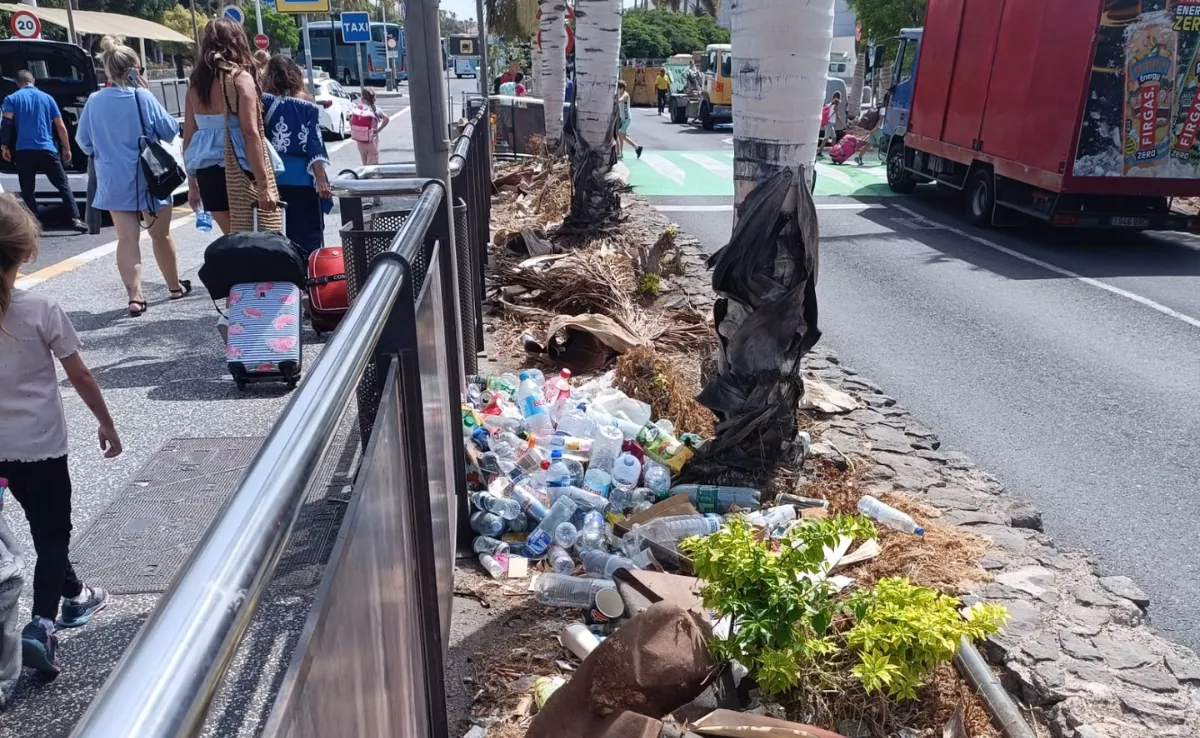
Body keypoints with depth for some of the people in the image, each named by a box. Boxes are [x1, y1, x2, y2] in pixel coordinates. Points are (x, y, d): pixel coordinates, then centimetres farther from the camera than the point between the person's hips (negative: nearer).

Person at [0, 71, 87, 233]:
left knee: (28, 191, 6)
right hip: (47, 149, 0)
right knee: (63, 185, 6)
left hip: (23, 151, 0)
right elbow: (61, 127, 6)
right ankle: (75, 220, -6)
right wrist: (66, 149, 14)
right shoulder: (47, 98, 8)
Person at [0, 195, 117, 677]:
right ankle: (40, 625, -5)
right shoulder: (41, 309, -16)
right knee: (52, 533, 6)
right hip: (40, 444, -4)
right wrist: (106, 422, 3)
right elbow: (79, 376, -10)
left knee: (47, 528, 22)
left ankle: (73, 595, 38)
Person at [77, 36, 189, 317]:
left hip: (113, 181, 2)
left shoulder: (94, 102, 0)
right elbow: (170, 130, -5)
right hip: (149, 177, -2)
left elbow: (83, 140, 10)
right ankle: (175, 285, 26)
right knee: (161, 234, 12)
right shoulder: (143, 97, -12)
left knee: (127, 238, 2)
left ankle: (135, 296, -8)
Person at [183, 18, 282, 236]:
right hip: (239, 172, -6)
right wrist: (264, 184, -15)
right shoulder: (240, 77, -6)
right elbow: (250, 133, -14)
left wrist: (192, 182, 19)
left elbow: (189, 137, 12)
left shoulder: (196, 84, 11)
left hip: (207, 172, 6)